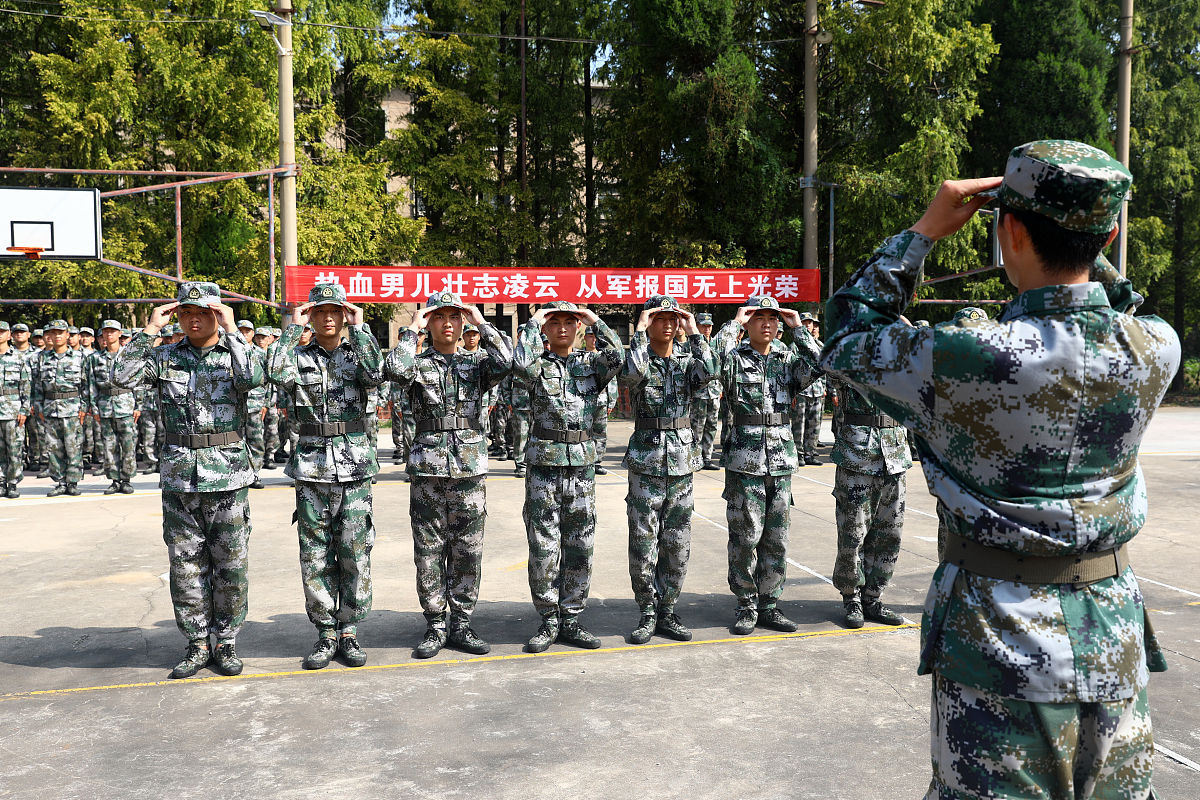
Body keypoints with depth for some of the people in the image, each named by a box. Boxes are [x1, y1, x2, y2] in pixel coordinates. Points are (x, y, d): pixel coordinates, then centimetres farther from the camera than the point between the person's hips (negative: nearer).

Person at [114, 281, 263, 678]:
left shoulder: (235, 353, 2)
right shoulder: (164, 357, 8)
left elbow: (253, 378, -21)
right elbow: (122, 377, -9)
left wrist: (231, 330, -16)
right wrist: (150, 329, -8)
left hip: (229, 476, -2)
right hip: (179, 479, 2)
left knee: (230, 567, 4)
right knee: (186, 567, 8)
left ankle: (226, 642, 18)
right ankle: (198, 644, 21)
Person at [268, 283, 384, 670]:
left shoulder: (357, 353, 7)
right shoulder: (300, 356, 7)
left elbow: (376, 373, -16)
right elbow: (276, 372, -16)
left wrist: (359, 327, -10)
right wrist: (293, 327, -9)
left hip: (355, 466, 0)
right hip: (312, 467, 0)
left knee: (355, 557, 3)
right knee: (316, 558, 5)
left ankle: (348, 632, 15)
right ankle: (325, 634, 16)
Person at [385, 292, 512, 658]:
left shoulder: (476, 361, 8)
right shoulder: (419, 363, 5)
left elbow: (506, 362, -14)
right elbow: (397, 369, -19)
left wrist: (481, 324, -6)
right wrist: (412, 328, -8)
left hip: (471, 467, 1)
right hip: (428, 468, -1)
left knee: (468, 551, 6)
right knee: (429, 551, 4)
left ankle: (460, 625, 17)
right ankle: (435, 626, 15)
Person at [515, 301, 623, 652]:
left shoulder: (591, 363, 8)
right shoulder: (539, 364, 2)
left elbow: (617, 357, -13)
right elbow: (521, 363, -22)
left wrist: (594, 320, -7)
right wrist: (532, 323, -10)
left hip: (582, 463, 3)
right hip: (544, 463, -2)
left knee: (579, 546, 7)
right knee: (543, 547, 0)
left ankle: (571, 620, 18)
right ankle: (548, 621, 13)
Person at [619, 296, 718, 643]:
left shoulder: (687, 360, 7)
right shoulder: (639, 358, 0)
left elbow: (709, 372, -15)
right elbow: (633, 373, -25)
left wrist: (693, 332, -10)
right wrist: (640, 331, -15)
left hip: (682, 462, 3)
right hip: (646, 464, -3)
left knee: (677, 545, 7)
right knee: (643, 544, 0)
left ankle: (667, 612, 19)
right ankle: (647, 614, 13)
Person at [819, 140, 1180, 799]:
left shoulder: (967, 360, -22)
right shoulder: (1156, 352, -7)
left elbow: (846, 337, -4)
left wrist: (924, 229, -2)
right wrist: (1080, 236, 10)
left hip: (1001, 633, -5)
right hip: (1114, 642, 5)